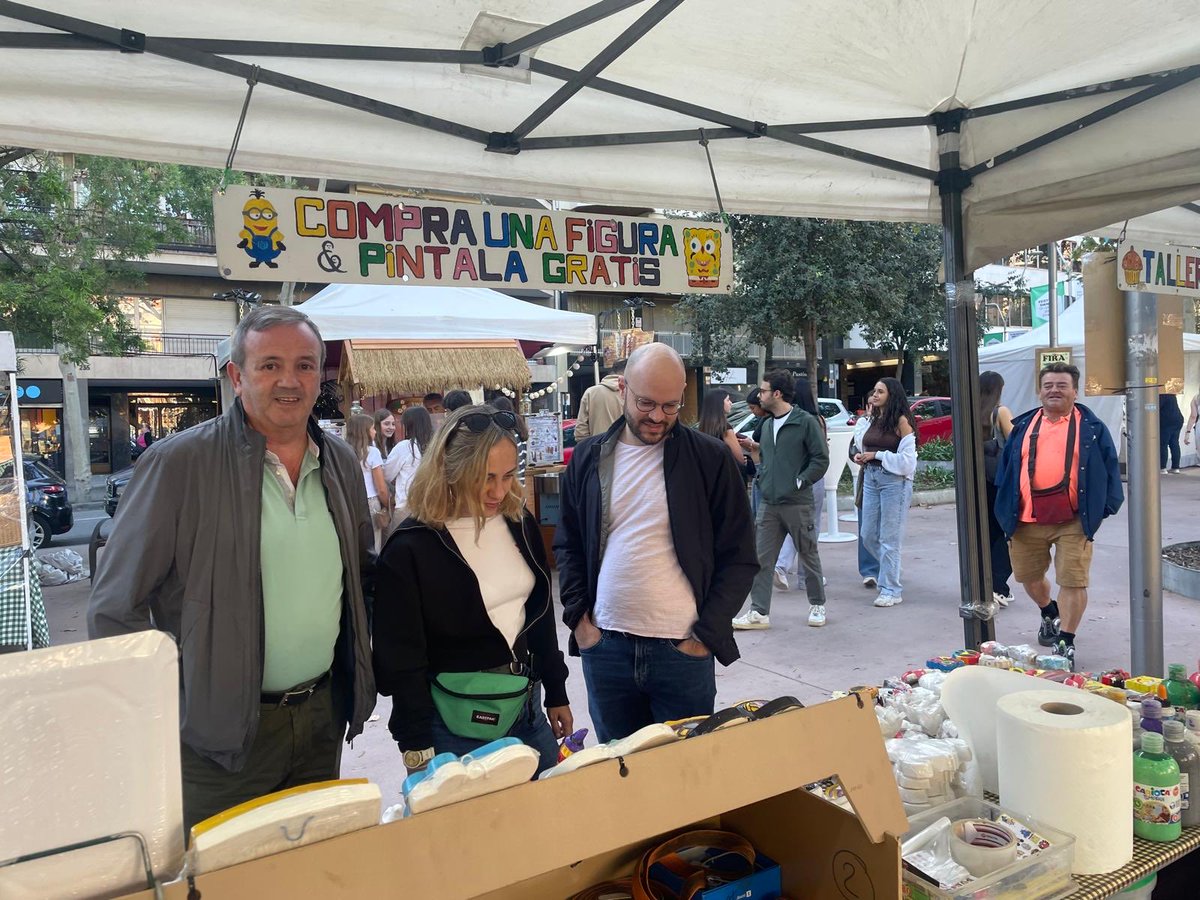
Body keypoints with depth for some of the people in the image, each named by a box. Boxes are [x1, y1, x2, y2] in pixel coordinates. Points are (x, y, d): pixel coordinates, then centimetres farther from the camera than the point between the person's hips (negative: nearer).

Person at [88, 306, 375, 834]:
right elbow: (115, 608, -9)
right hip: (220, 729, -4)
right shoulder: (178, 464, -12)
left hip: (323, 716, 5)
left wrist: (357, 668, 9)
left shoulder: (341, 462, 4)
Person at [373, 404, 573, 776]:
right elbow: (402, 660, -13)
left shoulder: (519, 523, 1)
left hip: (528, 708, 6)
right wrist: (420, 755, -11)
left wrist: (557, 695, 15)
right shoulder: (409, 549, -16)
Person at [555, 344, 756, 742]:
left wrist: (707, 634, -8)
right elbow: (568, 545, 13)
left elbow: (739, 557, -2)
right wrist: (579, 616, 2)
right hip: (604, 648, 3)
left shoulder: (710, 458, -5)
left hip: (683, 649, -2)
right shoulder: (588, 458, 3)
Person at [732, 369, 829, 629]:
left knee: (809, 555, 10)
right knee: (761, 559, 3)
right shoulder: (767, 426, 13)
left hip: (797, 503, -6)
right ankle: (759, 611, 9)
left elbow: (821, 459, -9)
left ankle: (817, 605, 26)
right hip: (769, 503, 6)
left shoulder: (806, 422, -7)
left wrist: (799, 482, -13)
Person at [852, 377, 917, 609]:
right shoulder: (873, 420, 12)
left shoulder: (901, 421, -8)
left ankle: (891, 590, 7)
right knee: (868, 536, 10)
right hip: (871, 478, 7)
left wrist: (877, 455, -12)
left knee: (889, 538, -2)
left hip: (894, 480, -7)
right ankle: (891, 568, 34)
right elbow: (863, 445, 22)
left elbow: (906, 458, -12)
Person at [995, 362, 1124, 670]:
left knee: (1072, 581, -4)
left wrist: (1105, 506, -1)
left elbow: (1109, 468, 5)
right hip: (1027, 521, 3)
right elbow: (1006, 469, 13)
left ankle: (1065, 642, 8)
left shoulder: (1091, 427, 3)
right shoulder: (1023, 426, 10)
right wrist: (1006, 510, 9)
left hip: (1073, 522, -3)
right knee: (1028, 577, 16)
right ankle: (1050, 613, 45)